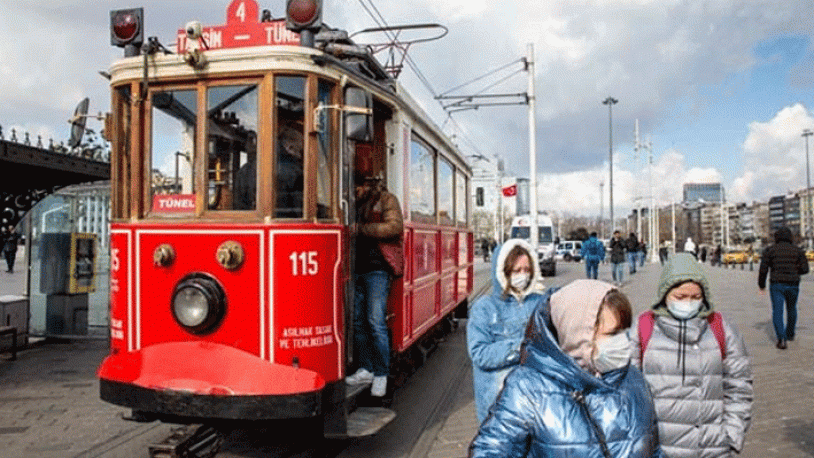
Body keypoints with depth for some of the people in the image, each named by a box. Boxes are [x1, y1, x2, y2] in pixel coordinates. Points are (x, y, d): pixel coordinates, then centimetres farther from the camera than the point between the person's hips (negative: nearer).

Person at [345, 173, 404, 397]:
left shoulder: (386, 200, 2)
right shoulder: (358, 205, 21)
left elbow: (394, 227, -13)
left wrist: (360, 229, -12)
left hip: (377, 269, -7)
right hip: (358, 269, 7)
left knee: (376, 322, -9)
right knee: (358, 321, 7)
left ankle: (381, 374, 0)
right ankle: (366, 369, 17)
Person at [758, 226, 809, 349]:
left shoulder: (770, 250, -1)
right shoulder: (798, 250, 4)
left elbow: (763, 269, -3)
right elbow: (805, 269, 0)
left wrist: (761, 285, 8)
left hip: (777, 285, -2)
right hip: (793, 285, 2)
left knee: (777, 311, -3)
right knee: (791, 309, 23)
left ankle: (781, 339, -17)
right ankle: (790, 333, 39)